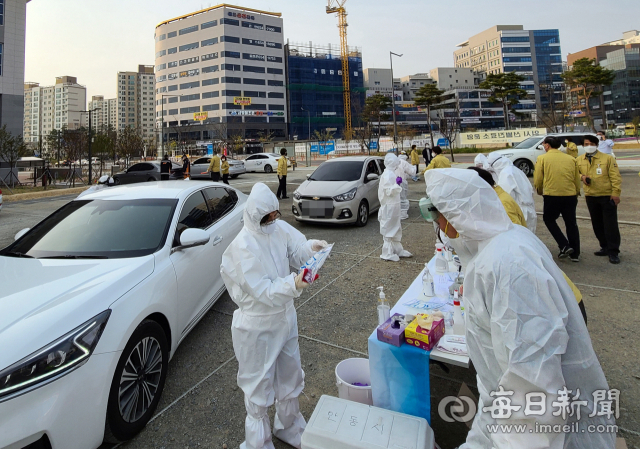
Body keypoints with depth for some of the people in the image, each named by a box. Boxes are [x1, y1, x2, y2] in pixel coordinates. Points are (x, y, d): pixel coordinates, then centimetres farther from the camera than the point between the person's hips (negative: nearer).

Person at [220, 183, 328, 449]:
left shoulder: (280, 229, -7)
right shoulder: (243, 247, -25)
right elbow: (264, 291, -27)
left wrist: (311, 248, -23)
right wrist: (293, 285, -42)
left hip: (284, 316, 7)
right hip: (258, 326, -7)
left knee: (289, 375, 24)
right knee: (259, 384, 12)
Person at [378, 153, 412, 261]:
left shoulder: (391, 173, 13)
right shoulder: (387, 174, -18)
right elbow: (389, 191, -23)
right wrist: (397, 184, -30)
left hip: (394, 206, 11)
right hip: (389, 207, -10)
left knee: (396, 229, 19)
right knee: (389, 230, -2)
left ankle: (397, 250, 31)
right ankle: (388, 253, 7)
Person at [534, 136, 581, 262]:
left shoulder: (542, 158, -2)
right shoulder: (571, 159, 9)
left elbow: (537, 180, -2)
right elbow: (577, 179, 13)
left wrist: (540, 192, 17)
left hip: (552, 196, -4)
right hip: (570, 195, 4)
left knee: (549, 220, 16)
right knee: (571, 224, 14)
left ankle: (564, 246, 3)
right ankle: (575, 254, 21)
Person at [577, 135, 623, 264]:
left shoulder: (608, 158, -4)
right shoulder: (579, 160, 6)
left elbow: (615, 177, -6)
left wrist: (616, 193, -13)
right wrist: (582, 177, -4)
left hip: (607, 195, -4)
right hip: (590, 196, 4)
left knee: (610, 224, -3)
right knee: (597, 225, 12)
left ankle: (613, 252, 4)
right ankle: (605, 247, 27)